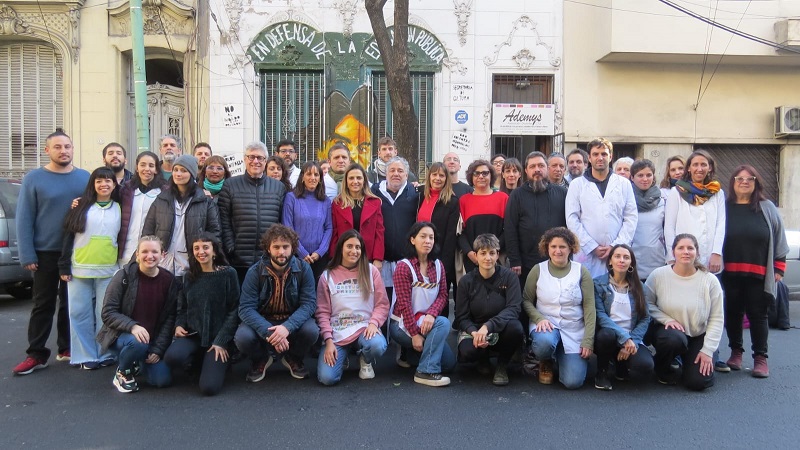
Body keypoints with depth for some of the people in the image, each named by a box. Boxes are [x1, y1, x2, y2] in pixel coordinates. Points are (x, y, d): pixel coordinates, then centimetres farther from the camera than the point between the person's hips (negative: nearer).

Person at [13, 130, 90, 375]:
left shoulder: (85, 178, 4)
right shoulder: (33, 179, -2)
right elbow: (24, 219, -4)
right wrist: (27, 255, -9)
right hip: (46, 253, -2)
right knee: (43, 305, 4)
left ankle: (67, 348, 22)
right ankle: (36, 354, 11)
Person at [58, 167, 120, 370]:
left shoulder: (119, 209, 9)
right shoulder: (81, 207, 6)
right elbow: (68, 237, 4)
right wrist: (64, 266, -2)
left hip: (109, 271, 0)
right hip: (79, 269, 0)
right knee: (80, 313, 2)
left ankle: (105, 354, 13)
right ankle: (86, 355, 10)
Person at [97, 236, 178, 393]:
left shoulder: (169, 280, -3)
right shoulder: (124, 275, -10)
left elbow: (170, 318, -1)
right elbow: (108, 312, -12)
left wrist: (158, 349, -9)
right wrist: (132, 326, -29)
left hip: (153, 340, 3)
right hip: (121, 335, -3)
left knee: (163, 380, -13)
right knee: (137, 343, -37)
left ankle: (138, 365, 21)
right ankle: (122, 372, -2)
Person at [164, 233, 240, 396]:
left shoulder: (228, 274, -4)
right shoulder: (190, 276, 9)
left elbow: (234, 310, -6)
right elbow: (182, 307, 17)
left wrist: (221, 341, -11)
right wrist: (179, 325, -4)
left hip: (219, 337, -4)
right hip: (192, 335, 4)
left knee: (209, 387, -19)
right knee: (172, 357, -29)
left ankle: (217, 365, 17)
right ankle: (201, 363, 6)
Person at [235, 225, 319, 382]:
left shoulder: (304, 268, -13)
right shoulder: (255, 272, -14)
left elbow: (309, 303, -18)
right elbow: (246, 308, -19)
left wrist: (288, 327, -36)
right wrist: (269, 332, -36)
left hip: (293, 320, 0)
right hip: (262, 321, 0)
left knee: (311, 331, -31)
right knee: (243, 338, -30)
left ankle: (293, 358, 6)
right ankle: (261, 359, 8)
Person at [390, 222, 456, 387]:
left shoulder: (438, 266, 6)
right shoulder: (404, 266, -13)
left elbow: (443, 295, -2)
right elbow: (404, 304, -16)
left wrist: (431, 314, -23)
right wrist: (414, 333, -20)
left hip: (427, 321, 6)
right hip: (402, 324, -6)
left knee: (449, 362, -3)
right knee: (443, 323, -29)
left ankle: (410, 352, 19)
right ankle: (426, 371, -21)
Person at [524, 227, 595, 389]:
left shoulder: (581, 271, -1)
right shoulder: (538, 270, -1)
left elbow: (589, 307, -3)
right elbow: (526, 300, 3)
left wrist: (588, 340, -9)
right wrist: (539, 318, -17)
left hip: (574, 330, 1)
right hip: (546, 324, 0)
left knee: (573, 382, -12)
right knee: (544, 343, -38)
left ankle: (560, 357, 24)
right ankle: (546, 364, 2)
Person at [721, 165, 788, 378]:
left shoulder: (767, 208, 6)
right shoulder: (724, 208, 5)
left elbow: (779, 239, 7)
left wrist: (778, 268, 3)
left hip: (759, 274, 0)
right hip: (730, 273, 1)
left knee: (758, 315, 4)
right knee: (733, 313, 9)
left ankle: (760, 357, 12)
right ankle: (736, 351, 24)